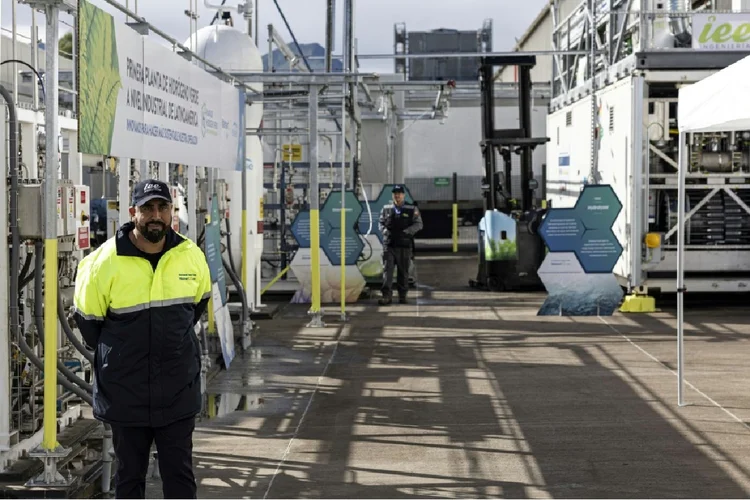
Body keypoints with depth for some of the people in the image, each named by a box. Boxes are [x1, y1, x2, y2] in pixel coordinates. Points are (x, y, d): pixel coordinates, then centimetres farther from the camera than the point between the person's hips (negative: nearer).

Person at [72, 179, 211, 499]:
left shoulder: (191, 256, -2)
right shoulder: (105, 262, -12)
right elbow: (87, 317, 2)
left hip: (178, 391, 2)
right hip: (125, 393, -2)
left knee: (180, 473, 6)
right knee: (129, 474, 11)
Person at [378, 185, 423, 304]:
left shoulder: (412, 210, 3)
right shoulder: (386, 209, 9)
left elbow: (418, 224, -1)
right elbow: (381, 223, 15)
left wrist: (405, 232, -13)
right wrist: (385, 231, -6)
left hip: (404, 245, -1)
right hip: (389, 245, 1)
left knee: (403, 271, 6)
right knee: (387, 269, -9)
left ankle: (402, 295, 17)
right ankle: (387, 296, -12)